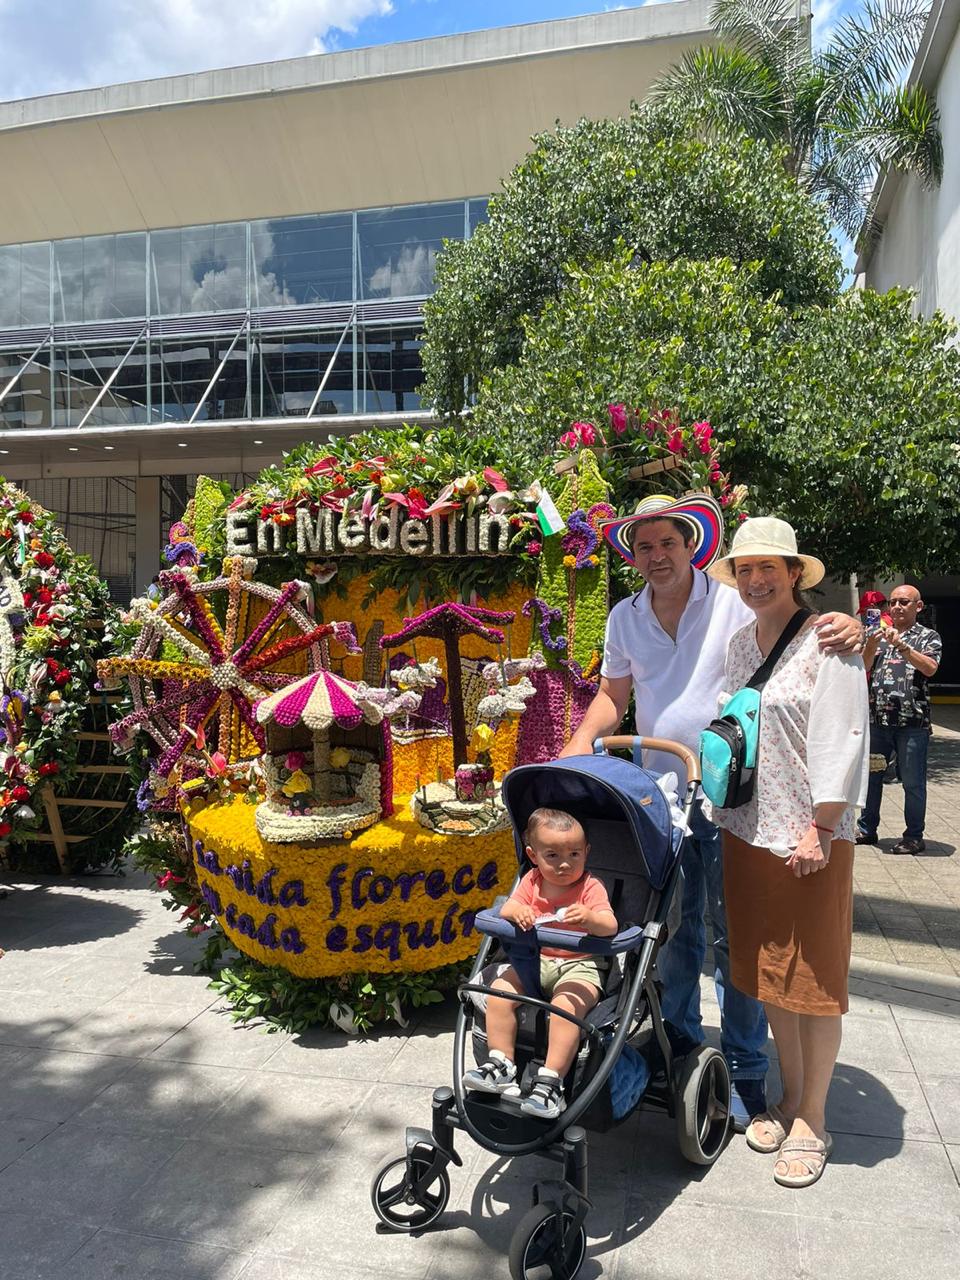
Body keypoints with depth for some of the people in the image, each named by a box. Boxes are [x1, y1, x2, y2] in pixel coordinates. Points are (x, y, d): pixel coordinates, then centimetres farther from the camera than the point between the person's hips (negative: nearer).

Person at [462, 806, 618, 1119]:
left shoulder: (590, 887, -7)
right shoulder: (532, 882, 6)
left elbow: (610, 926, -20)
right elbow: (505, 910, -3)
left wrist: (590, 918, -44)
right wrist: (517, 911, -28)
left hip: (579, 966, -4)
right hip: (535, 961, 4)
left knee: (566, 1006, -31)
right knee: (499, 992, -17)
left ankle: (551, 1082, -22)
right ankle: (501, 1066, -8)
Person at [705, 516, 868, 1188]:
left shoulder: (827, 643, -9)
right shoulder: (738, 642, 10)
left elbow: (842, 741, -14)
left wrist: (820, 830, -17)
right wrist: (719, 812, 11)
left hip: (811, 837, -6)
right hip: (746, 831, 6)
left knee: (814, 977, 6)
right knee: (763, 970, 15)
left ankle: (812, 1120, 21)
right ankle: (789, 1094, 33)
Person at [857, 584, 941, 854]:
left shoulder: (928, 637, 4)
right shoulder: (880, 634, 14)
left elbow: (929, 668, -14)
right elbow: (862, 668, 4)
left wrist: (900, 645, -21)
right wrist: (871, 646, -13)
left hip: (913, 722, -4)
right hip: (877, 719, 4)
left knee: (913, 781, 2)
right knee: (870, 775, 11)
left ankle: (914, 837, 13)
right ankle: (867, 829, 23)